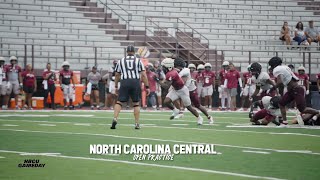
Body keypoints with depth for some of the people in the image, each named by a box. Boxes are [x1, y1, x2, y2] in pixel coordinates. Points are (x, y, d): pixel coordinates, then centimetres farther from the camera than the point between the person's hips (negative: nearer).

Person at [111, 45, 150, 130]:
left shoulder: (121, 61, 13)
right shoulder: (138, 61, 8)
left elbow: (117, 75, 16)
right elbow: (143, 75, 2)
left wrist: (116, 86, 26)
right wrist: (147, 87, 5)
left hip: (124, 82, 0)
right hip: (135, 82, 0)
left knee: (119, 102, 5)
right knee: (136, 103, 10)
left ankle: (115, 119, -15)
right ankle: (137, 124, 8)